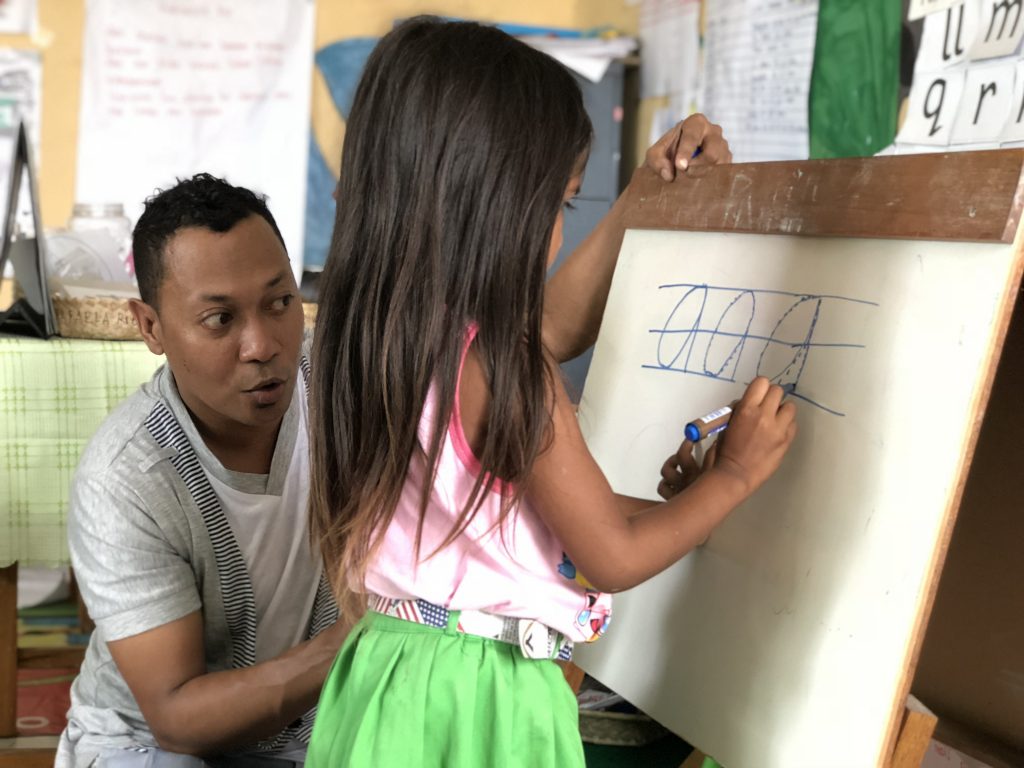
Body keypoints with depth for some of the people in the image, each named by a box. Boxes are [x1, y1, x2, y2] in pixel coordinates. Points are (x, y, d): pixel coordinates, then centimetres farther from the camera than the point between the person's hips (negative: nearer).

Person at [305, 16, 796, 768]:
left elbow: (559, 324, 17)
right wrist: (736, 474, -1)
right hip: (484, 697, -8)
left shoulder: (378, 332, 0)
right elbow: (614, 558, -15)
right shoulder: (503, 370, -25)